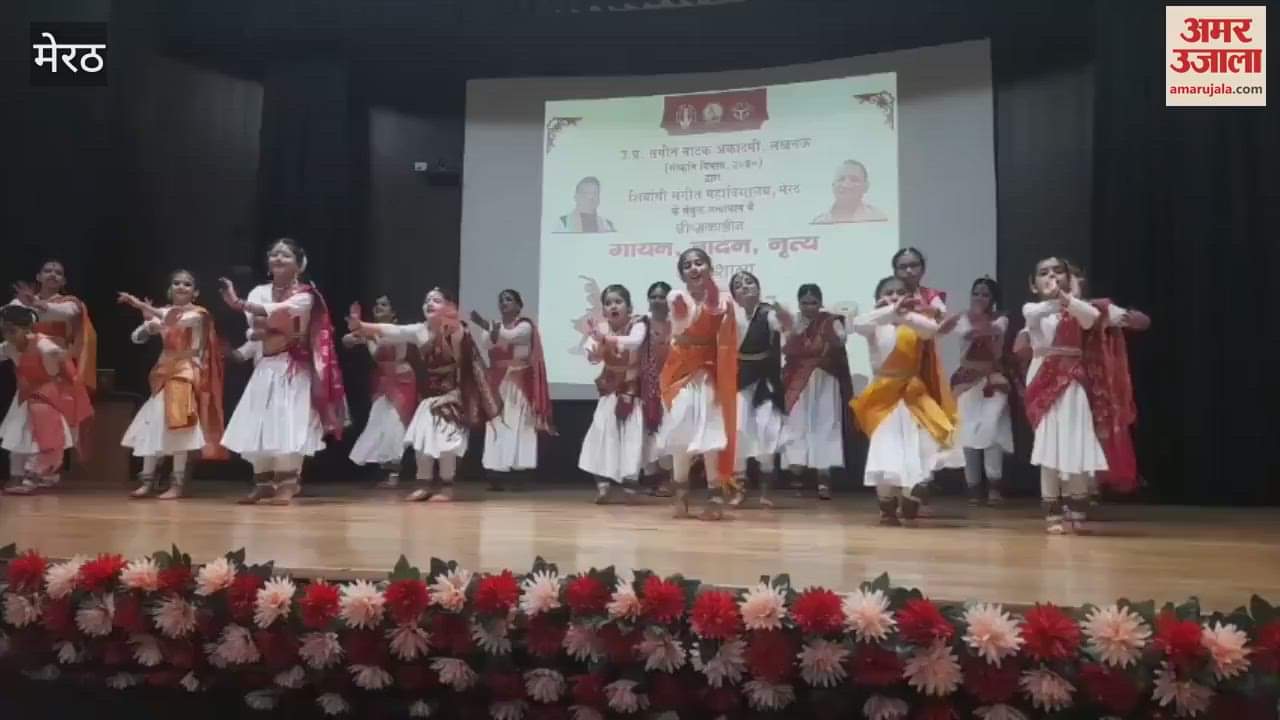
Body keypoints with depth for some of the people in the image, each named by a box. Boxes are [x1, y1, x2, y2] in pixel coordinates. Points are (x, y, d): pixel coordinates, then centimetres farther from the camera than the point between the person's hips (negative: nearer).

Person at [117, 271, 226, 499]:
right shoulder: (161, 313, 12)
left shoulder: (198, 313, -5)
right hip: (164, 373, 6)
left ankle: (178, 483, -3)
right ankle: (147, 480, 9)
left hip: (186, 372, -6)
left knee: (178, 427, -9)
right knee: (152, 424, 1)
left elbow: (178, 321, -25)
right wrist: (149, 325, -9)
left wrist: (145, 307, -28)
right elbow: (136, 338, 10)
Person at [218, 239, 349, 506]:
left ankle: (287, 485, -6)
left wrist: (240, 303, -32)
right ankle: (263, 483, 14)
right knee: (258, 425, 4)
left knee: (287, 426, -13)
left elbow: (279, 311, -25)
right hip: (266, 366, 6)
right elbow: (253, 330, 0)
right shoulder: (259, 292, 9)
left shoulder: (304, 295, -6)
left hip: (293, 368, -6)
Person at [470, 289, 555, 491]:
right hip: (498, 384, 4)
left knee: (519, 428, -5)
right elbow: (485, 342, -6)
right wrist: (492, 332, -26)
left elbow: (510, 336, -24)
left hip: (519, 384, -4)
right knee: (498, 429, -1)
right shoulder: (493, 326, 14)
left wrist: (485, 325, -35)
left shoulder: (525, 326, -2)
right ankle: (497, 478, 0)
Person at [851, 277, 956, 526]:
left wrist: (905, 315, -38)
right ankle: (887, 507, 9)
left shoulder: (915, 324, 2)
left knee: (913, 453, -2)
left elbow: (932, 328, -21)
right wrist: (890, 311, -34)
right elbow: (857, 324, -23)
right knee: (885, 453, -6)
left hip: (913, 395, 1)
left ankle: (908, 505, 17)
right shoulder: (876, 326, 0)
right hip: (884, 397, -1)